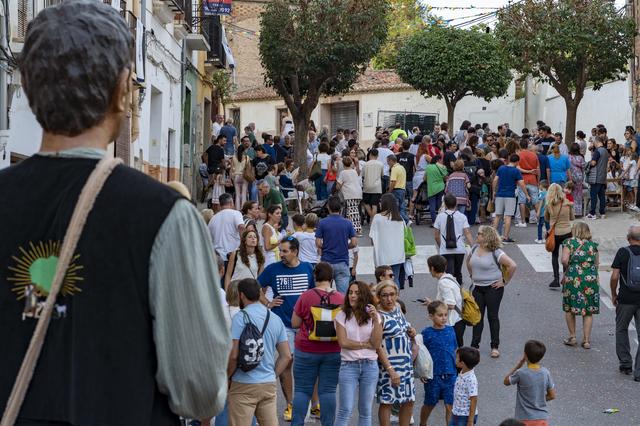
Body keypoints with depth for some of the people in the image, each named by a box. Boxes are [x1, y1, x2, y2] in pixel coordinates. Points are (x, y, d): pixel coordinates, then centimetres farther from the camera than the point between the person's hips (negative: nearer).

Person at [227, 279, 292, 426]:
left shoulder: (240, 318, -9)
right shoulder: (276, 319, 10)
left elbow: (233, 355, -15)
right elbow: (286, 356, 10)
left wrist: (227, 378, -1)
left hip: (244, 386, -5)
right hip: (269, 384, 6)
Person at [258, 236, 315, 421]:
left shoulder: (307, 268, 2)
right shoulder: (272, 269, -1)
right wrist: (268, 303, -1)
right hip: (283, 323, -1)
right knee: (286, 363, 2)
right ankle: (290, 405, 12)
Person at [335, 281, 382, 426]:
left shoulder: (374, 316, 5)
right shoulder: (342, 316, 0)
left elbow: (377, 344, -6)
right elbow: (343, 342, -9)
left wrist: (375, 319, -13)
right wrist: (366, 344, -4)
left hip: (370, 366, 2)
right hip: (348, 365, -2)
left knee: (366, 411, 9)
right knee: (345, 410, -7)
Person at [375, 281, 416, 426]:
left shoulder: (397, 307, 7)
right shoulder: (379, 316, -17)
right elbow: (377, 346, -20)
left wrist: (411, 332, 3)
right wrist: (390, 370, -23)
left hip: (406, 363, 8)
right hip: (389, 364, -8)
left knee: (409, 400, 13)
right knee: (387, 401, 0)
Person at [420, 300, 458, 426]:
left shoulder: (450, 330, 3)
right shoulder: (427, 333, -8)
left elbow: (455, 350, 11)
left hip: (450, 375, 2)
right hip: (433, 376, -2)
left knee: (450, 405, 3)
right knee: (429, 404, 14)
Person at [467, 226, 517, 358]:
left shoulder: (496, 252, -17)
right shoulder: (475, 249, 4)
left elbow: (512, 265, -20)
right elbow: (468, 261, 25)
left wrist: (505, 281, -15)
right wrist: (472, 275, 16)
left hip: (493, 288, -6)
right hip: (478, 288, 6)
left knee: (493, 316, 2)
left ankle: (495, 347, 12)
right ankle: (474, 345, 13)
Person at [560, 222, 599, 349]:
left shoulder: (569, 242, -1)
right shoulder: (593, 245, 8)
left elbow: (564, 260, -12)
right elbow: (597, 263, 8)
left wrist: (568, 269, 5)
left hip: (573, 279, -2)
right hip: (591, 280, 3)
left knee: (569, 309, 15)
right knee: (588, 311, 10)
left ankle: (572, 337, 19)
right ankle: (586, 340, 11)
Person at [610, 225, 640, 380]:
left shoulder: (623, 252, -8)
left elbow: (614, 276, -10)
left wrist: (614, 294, 5)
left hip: (626, 299, -1)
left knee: (621, 330, 19)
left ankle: (625, 364, 21)